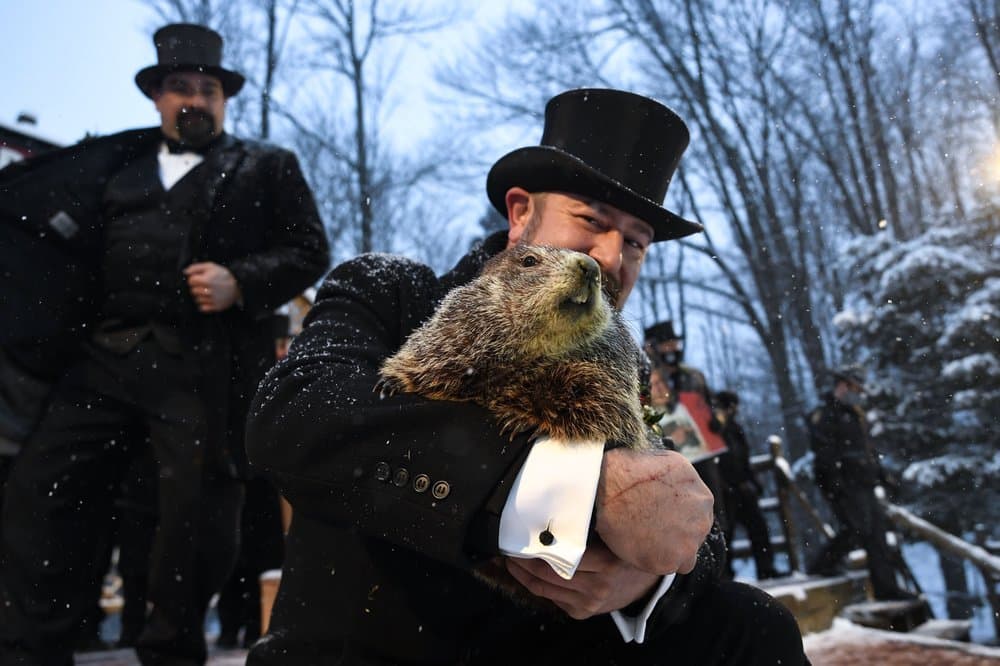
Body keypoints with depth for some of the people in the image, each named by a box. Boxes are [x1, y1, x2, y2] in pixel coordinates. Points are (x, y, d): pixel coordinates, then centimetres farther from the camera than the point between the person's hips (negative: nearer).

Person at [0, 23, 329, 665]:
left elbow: (309, 251, 2)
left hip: (205, 369, -3)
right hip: (103, 359, 4)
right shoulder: (115, 161, 23)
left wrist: (241, 283, -12)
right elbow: (57, 242, 20)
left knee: (196, 513, 0)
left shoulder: (268, 167, 11)